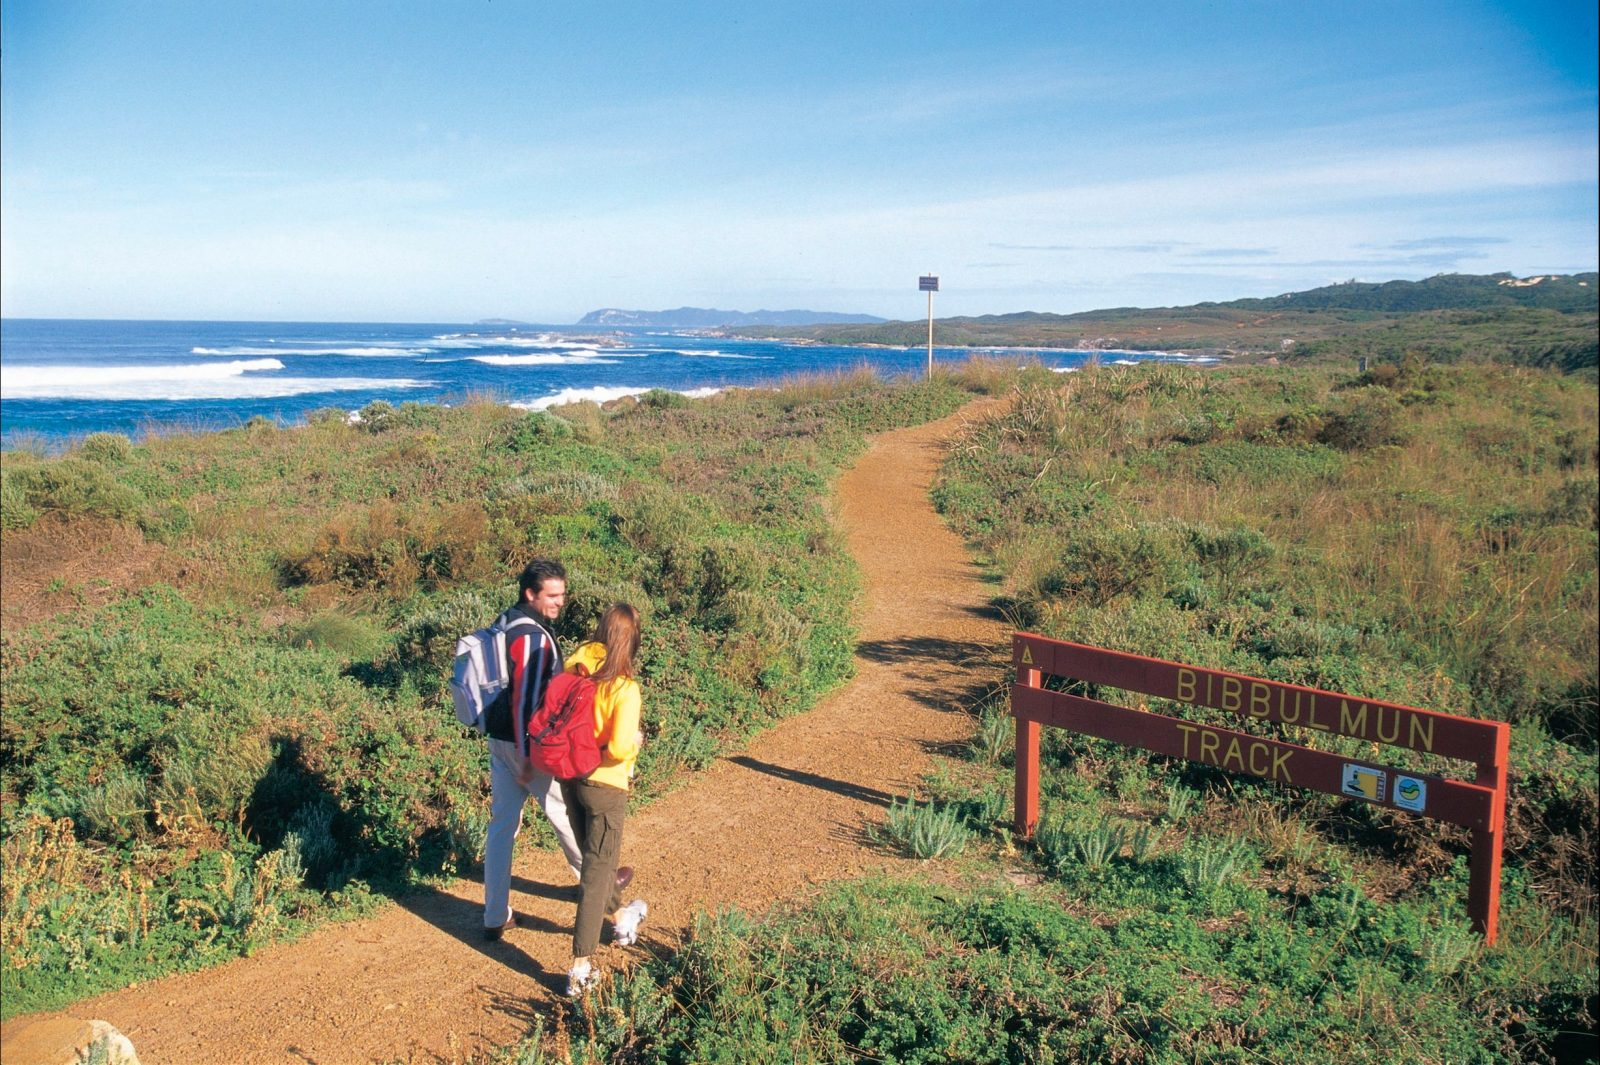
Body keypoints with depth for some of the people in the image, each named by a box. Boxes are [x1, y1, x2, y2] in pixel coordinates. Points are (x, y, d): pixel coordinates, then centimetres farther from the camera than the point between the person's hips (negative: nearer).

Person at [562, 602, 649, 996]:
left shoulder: (573, 668, -6)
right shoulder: (624, 687, -22)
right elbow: (619, 748, -28)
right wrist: (636, 741, -8)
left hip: (570, 778, 6)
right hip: (604, 785, -6)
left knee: (594, 856, 25)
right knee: (597, 872, 5)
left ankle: (621, 919, 49)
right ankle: (581, 968, 6)